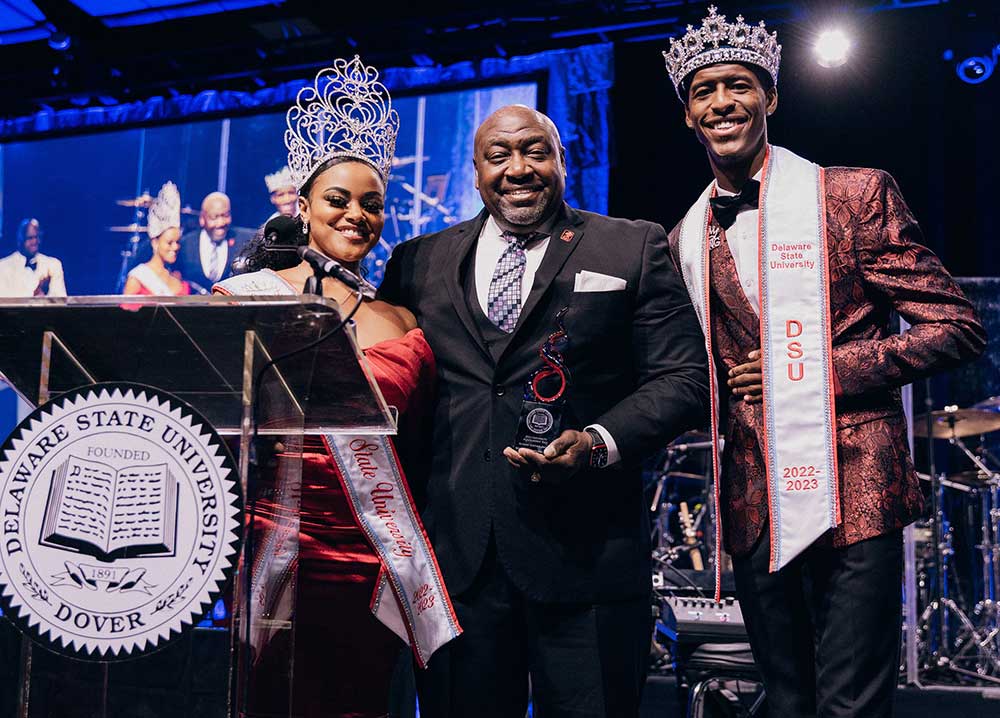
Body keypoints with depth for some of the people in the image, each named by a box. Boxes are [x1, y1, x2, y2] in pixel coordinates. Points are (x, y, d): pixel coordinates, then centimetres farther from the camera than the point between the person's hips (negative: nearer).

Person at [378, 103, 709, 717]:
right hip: (454, 550, 2)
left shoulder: (636, 248, 5)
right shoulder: (419, 262, 12)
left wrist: (600, 443, -17)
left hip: (585, 550, -2)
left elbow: (682, 377, 0)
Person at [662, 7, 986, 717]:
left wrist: (826, 368, -12)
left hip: (851, 495, -4)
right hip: (753, 505, 5)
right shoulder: (684, 238, 11)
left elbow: (957, 327, -4)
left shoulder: (856, 194, -2)